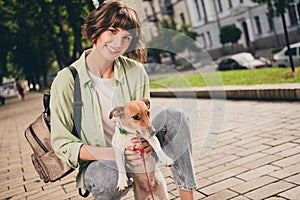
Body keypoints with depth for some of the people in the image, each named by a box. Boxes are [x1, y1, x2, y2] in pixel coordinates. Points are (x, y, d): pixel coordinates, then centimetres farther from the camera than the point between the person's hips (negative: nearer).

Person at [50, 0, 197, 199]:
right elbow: (61, 143, -14)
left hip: (133, 152, 4)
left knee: (174, 117, -19)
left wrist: (146, 140, -25)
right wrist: (113, 153, -29)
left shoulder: (136, 72, -8)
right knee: (107, 175, -39)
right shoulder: (67, 80, -16)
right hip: (97, 162, -3)